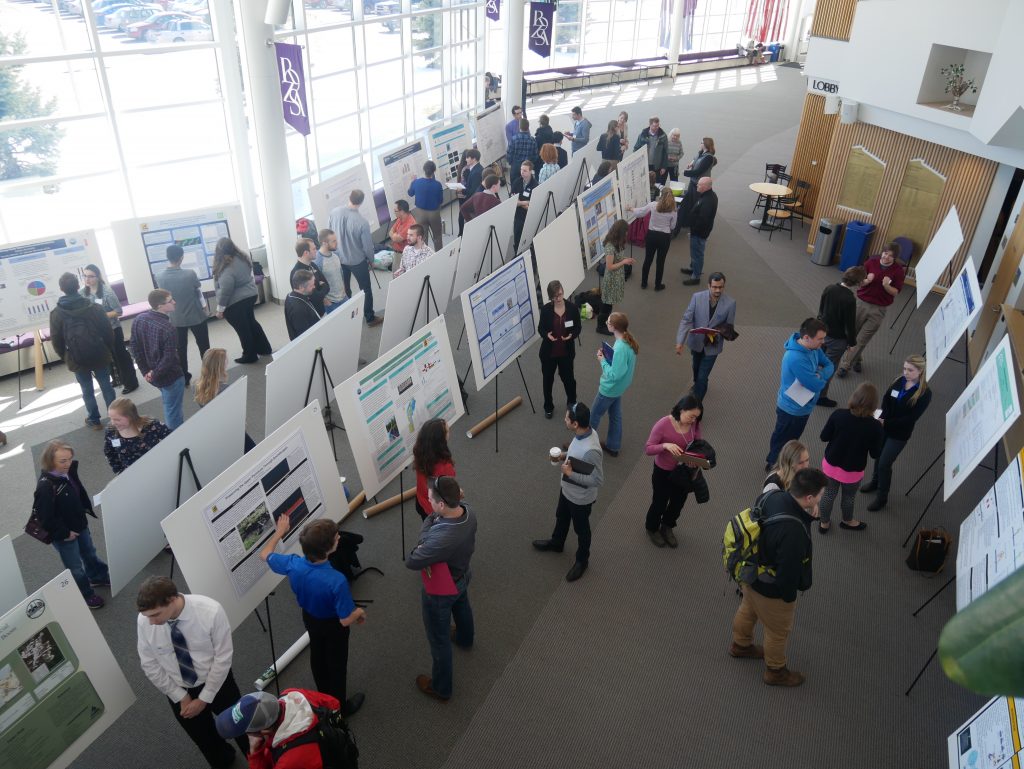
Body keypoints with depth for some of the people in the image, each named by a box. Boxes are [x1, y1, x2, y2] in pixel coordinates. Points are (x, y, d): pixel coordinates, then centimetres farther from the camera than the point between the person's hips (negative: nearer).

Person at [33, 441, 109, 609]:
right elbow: (45, 517, -27)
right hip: (63, 535, -7)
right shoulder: (45, 486, -33)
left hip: (80, 525, 7)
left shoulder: (69, 471, -10)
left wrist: (86, 508, 5)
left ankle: (98, 577, 53)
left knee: (89, 553, 29)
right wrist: (64, 533, -19)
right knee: (75, 567, 13)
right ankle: (86, 595, 33)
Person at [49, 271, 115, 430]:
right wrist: (108, 350, 11)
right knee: (106, 386, 12)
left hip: (77, 358, 0)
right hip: (99, 355, 0)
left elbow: (56, 340, -2)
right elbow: (108, 332, -4)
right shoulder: (94, 308, -8)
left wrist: (65, 357, 13)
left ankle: (94, 420, 22)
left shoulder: (56, 313, -7)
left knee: (87, 390, 12)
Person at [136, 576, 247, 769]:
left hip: (217, 681, -2)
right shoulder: (144, 621, -25)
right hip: (178, 690, 2)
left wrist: (204, 698, -17)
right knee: (207, 743, 24)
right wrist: (180, 697, -8)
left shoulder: (211, 611, -32)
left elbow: (223, 658, -21)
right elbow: (150, 666, -11)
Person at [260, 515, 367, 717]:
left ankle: (324, 698, 56)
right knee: (336, 664, 21)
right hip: (333, 625, -5)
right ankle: (339, 707, 45)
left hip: (310, 618, 5)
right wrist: (360, 612, -9)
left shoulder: (293, 564, -30)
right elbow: (345, 620, -31)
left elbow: (265, 554, -8)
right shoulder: (336, 581, -44)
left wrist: (280, 531, 6)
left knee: (317, 657, 30)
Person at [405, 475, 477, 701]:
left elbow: (411, 562, -31)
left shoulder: (441, 540, -48)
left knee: (439, 640, 17)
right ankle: (464, 638, 70)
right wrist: (433, 518, -23)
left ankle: (441, 688, 40)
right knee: (461, 609, 38)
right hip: (462, 577, 7)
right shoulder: (467, 511, -24)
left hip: (440, 592, -7)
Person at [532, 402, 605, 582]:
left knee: (581, 529, 19)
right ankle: (556, 543, 60)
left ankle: (582, 560, 45)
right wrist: (564, 455, -6)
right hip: (566, 489, 8)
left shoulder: (591, 450, -41)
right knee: (561, 517, 32)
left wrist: (571, 473, -30)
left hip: (581, 498, -8)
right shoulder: (584, 432, -14)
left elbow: (598, 480, -31)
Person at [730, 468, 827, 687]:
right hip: (771, 589, -8)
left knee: (748, 610, 33)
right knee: (778, 631, 20)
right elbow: (789, 570, -30)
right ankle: (776, 671, 46)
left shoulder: (774, 496, -19)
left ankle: (740, 645, 60)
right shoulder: (793, 532, -42)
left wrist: (808, 515, -12)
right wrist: (789, 595, -10)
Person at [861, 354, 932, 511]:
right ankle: (875, 482, 48)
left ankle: (882, 497, 20)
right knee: (878, 456, 21)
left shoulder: (925, 393, -19)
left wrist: (886, 423, -24)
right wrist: (882, 417, -19)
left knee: (885, 463, 1)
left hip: (899, 434, -5)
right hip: (884, 426, 5)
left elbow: (911, 418, -21)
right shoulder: (899, 381, -4)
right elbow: (885, 400, 0)